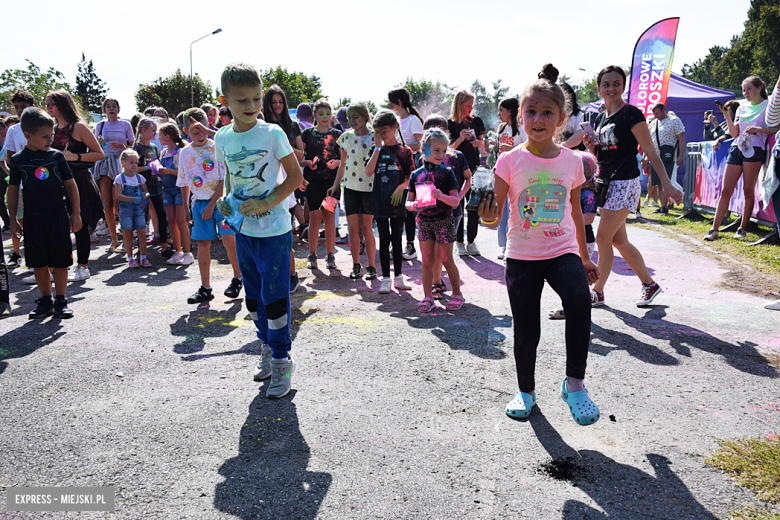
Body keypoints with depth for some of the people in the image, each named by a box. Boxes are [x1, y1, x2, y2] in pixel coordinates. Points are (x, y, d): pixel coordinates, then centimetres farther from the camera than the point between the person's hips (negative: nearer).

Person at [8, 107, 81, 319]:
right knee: (38, 263, 7)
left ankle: (60, 301, 13)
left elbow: (70, 184, 5)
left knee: (60, 262, 2)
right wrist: (13, 219, 7)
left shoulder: (56, 156, 1)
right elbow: (13, 189, 8)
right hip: (33, 218, 1)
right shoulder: (17, 160, 2)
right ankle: (45, 301, 19)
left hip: (58, 216, -1)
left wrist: (76, 213, 3)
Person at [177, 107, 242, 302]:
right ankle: (205, 289, 14)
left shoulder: (217, 147, -4)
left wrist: (212, 203, -12)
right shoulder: (185, 153, 9)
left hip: (220, 200, -4)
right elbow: (184, 183, 16)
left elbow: (225, 180, -9)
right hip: (199, 203, 4)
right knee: (202, 244, 5)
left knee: (228, 238, -17)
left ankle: (238, 278, 4)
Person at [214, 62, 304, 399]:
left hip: (274, 230, -6)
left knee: (274, 295, -3)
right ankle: (267, 348, 35)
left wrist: (267, 203, -19)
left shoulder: (272, 134, -11)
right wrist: (226, 199, 0)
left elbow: (295, 176, -9)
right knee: (254, 295, 16)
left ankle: (282, 361, 11)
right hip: (243, 230, 6)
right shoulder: (223, 138, 4)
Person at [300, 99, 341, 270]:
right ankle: (312, 255, 8)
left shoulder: (337, 134, 9)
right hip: (312, 180, 0)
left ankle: (330, 255, 8)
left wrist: (337, 162, -11)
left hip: (332, 180, 0)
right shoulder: (307, 134, 7)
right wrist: (308, 163, -13)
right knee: (314, 217, -2)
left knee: (329, 216, 1)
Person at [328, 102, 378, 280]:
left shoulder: (374, 137, -2)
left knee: (366, 227, -2)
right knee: (352, 227, 2)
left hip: (369, 187, -3)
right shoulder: (346, 137, 9)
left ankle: (371, 266, 9)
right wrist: (335, 185, 14)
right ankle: (356, 266, 13)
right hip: (350, 186, 3)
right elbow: (343, 164, 16)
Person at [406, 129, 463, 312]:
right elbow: (409, 201, 8)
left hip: (443, 221, -3)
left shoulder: (447, 173, -5)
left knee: (446, 259, 2)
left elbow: (455, 201, -9)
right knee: (427, 260, 6)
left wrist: (441, 196, -27)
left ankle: (457, 294, 19)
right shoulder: (416, 175, 4)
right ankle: (428, 297, 15)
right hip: (424, 221, 3)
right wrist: (412, 205, -15)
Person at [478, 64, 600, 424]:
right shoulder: (510, 161, -6)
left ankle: (574, 384, -10)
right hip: (522, 256, 0)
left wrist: (584, 257, 18)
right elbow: (496, 214, -7)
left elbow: (576, 211, 13)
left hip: (562, 251, 1)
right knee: (526, 332, 6)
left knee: (579, 300, -28)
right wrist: (489, 218, -31)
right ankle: (526, 391, 32)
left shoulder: (572, 161, 2)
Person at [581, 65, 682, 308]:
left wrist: (666, 183, -15)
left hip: (624, 183, -8)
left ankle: (597, 292, 6)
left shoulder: (631, 114, -9)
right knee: (619, 241, 11)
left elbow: (650, 151, -11)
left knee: (603, 239, -7)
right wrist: (591, 147, -2)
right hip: (605, 182, 8)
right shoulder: (600, 118, 13)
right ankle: (649, 284, 25)